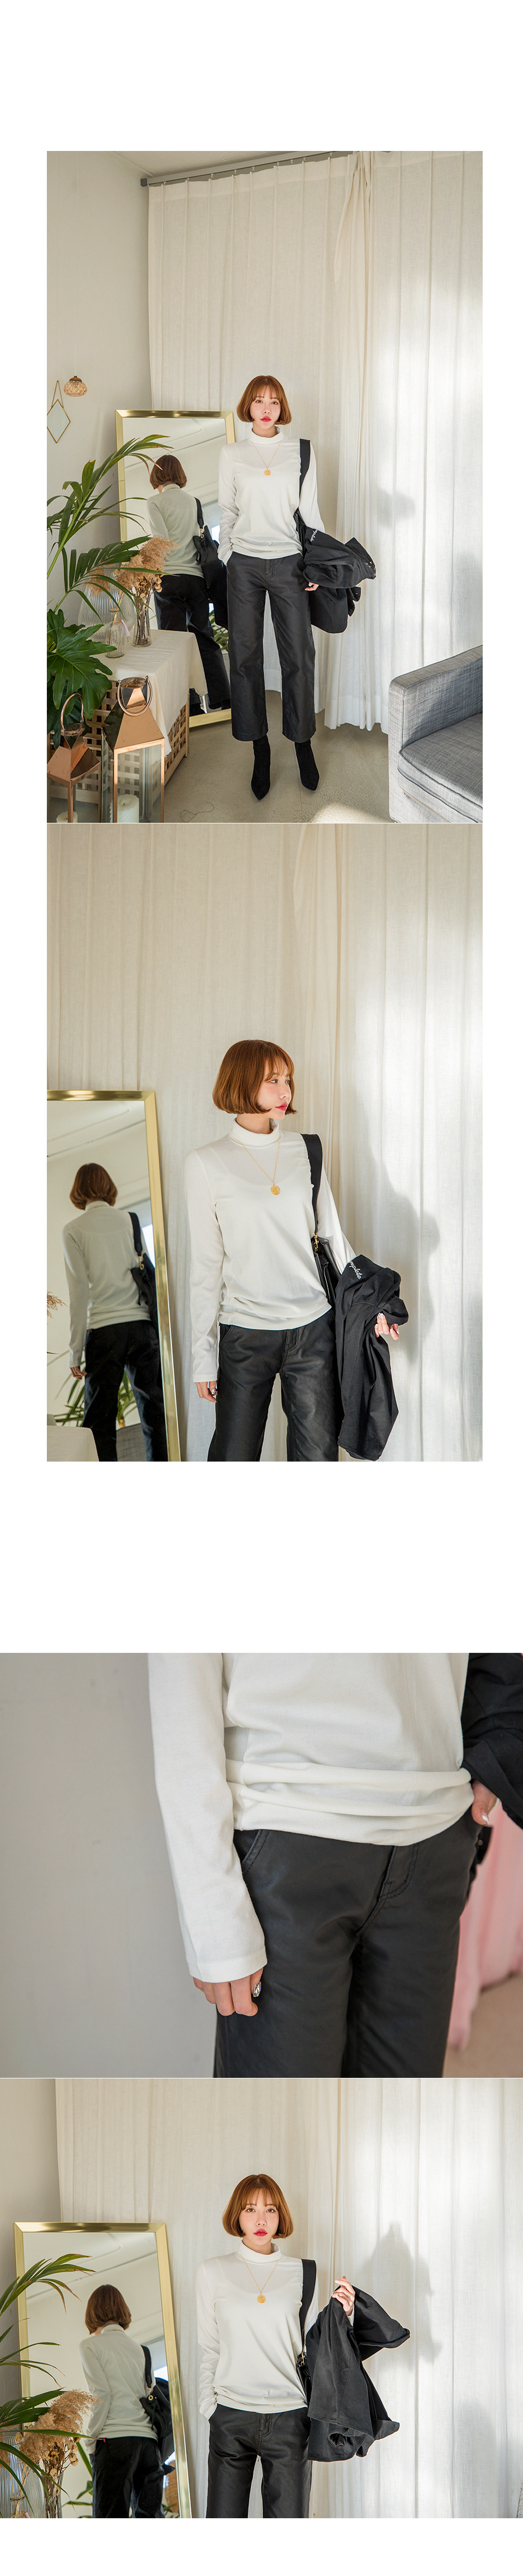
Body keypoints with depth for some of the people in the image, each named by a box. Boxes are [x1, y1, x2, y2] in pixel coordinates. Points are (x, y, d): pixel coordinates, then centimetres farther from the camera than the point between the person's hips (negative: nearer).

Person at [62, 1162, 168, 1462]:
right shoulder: (130, 1220, 9)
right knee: (155, 1414, 7)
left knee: (100, 1418, 0)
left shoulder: (74, 1231, 1)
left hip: (103, 1328, -3)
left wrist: (76, 1350, -1)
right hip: (143, 1323, 3)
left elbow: (79, 1292, -3)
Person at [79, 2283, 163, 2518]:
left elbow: (102, 2395, -8)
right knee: (147, 2519, 6)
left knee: (110, 2519, -9)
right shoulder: (136, 2346, 20)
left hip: (115, 2438, -6)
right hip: (149, 2439, 6)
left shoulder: (91, 2345, 3)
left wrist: (91, 2441, -2)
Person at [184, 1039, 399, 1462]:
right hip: (245, 1335, -2)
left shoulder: (304, 1150, 7)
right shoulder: (207, 1164, -2)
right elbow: (206, 1263, -1)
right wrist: (203, 1355, -2)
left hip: (313, 1329, 3)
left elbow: (333, 1234, 14)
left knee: (317, 1453, 4)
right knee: (235, 1457, 1)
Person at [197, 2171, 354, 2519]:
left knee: (289, 2522, -1)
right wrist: (209, 2405, 0)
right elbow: (209, 2349, 9)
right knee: (223, 2520, 0)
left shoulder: (302, 2274, 8)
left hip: (289, 2416, 0)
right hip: (231, 2418, 0)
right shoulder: (213, 2273, 7)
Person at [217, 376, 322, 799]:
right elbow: (227, 513, 10)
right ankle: (260, 750, 9)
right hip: (245, 564, 0)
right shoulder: (232, 455, 6)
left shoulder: (301, 452, 5)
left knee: (299, 654, -1)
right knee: (246, 655, 1)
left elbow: (311, 510, 7)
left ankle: (303, 742, 13)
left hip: (288, 562, 0)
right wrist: (225, 560, 2)